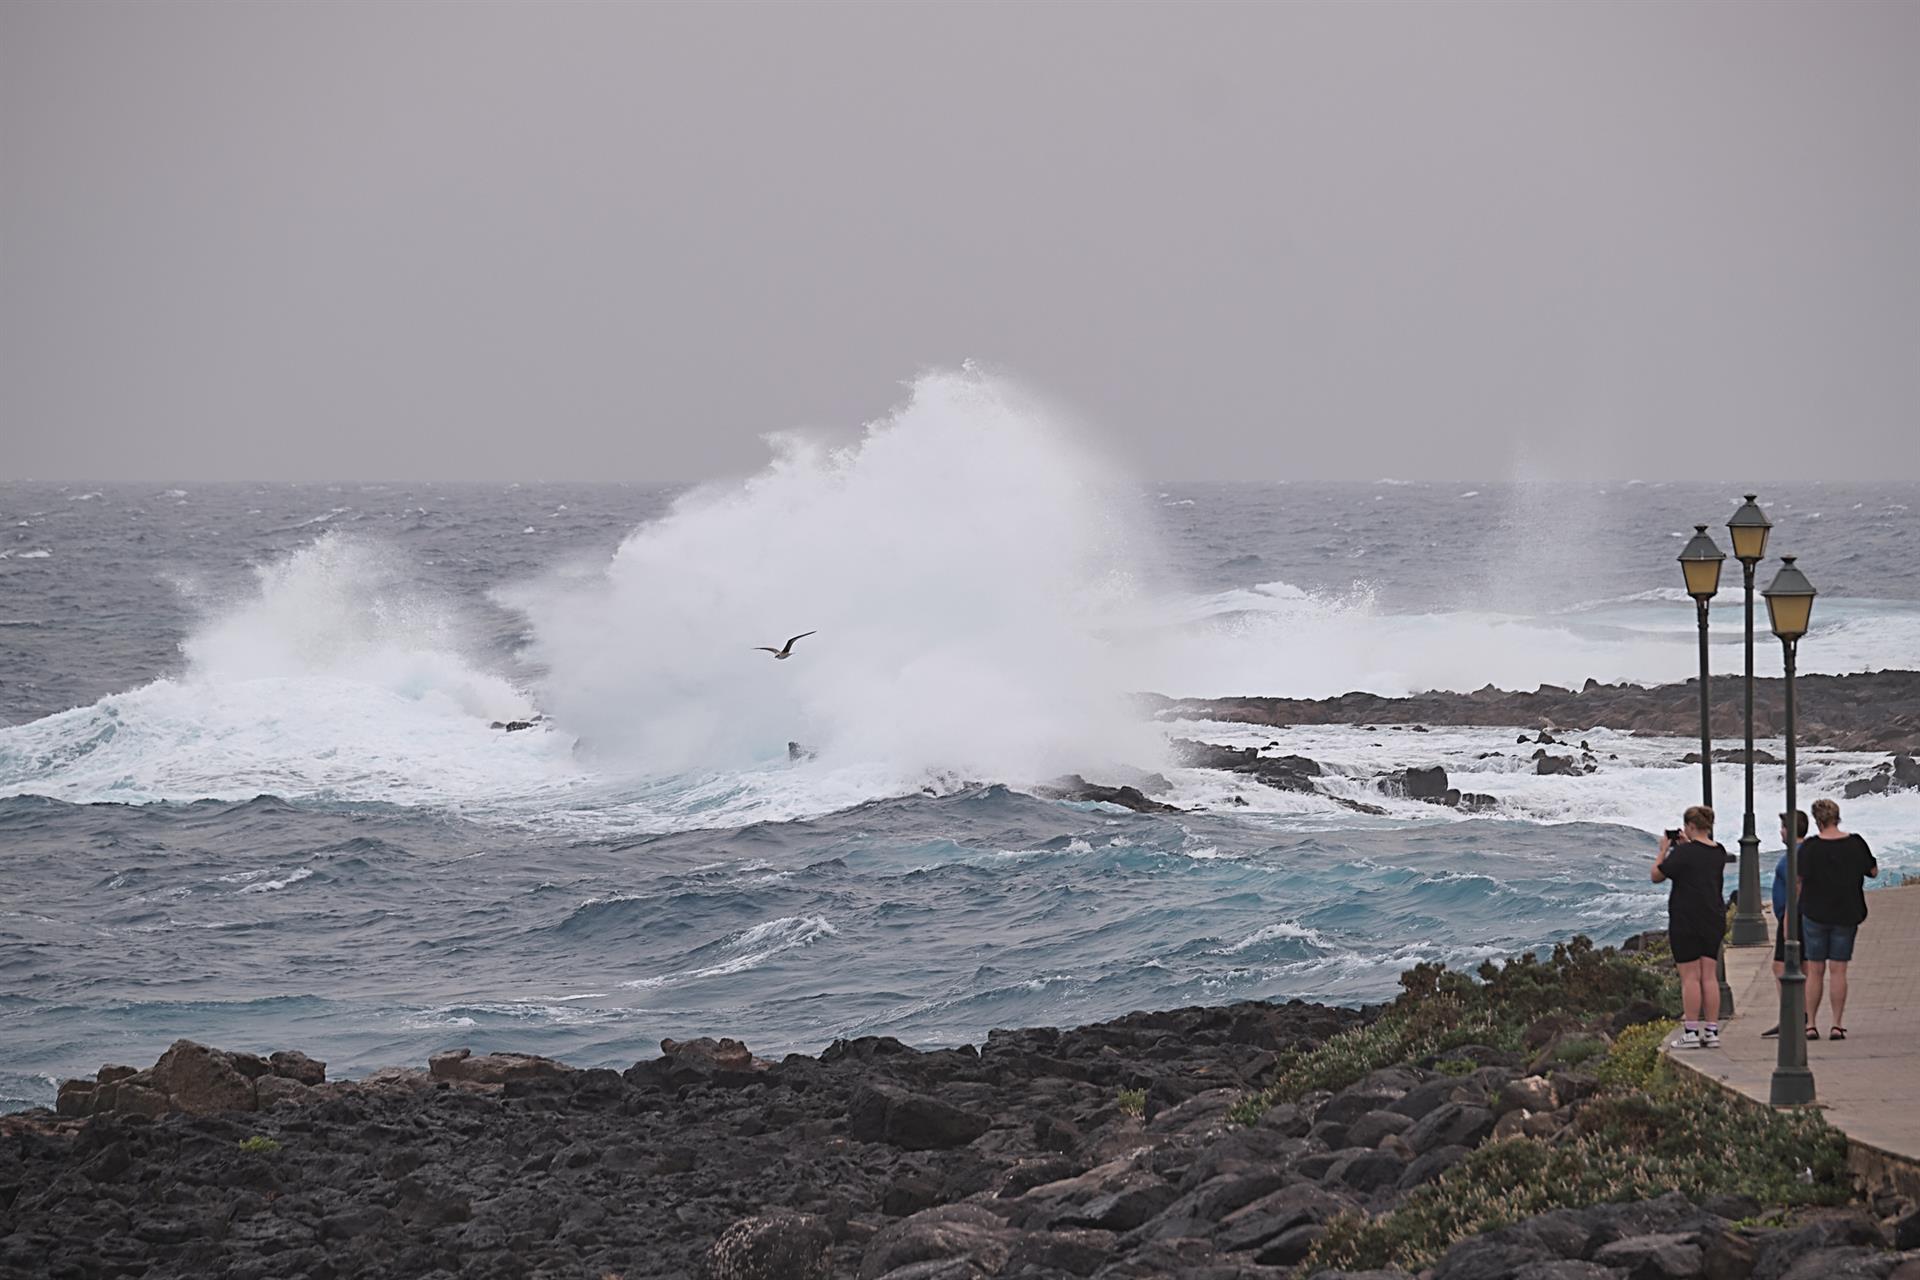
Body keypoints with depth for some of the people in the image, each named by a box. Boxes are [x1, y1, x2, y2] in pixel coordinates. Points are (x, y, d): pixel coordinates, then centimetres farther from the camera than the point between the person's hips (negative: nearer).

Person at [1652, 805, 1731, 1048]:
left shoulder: (1684, 852, -15)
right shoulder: (1719, 853, 7)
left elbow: (1656, 876, -7)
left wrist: (1664, 850, 3)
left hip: (1686, 920, -7)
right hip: (1714, 919, 7)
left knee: (1690, 976, -4)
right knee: (1709, 975, 8)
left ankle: (1691, 1032, -4)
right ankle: (1712, 1031, 7)